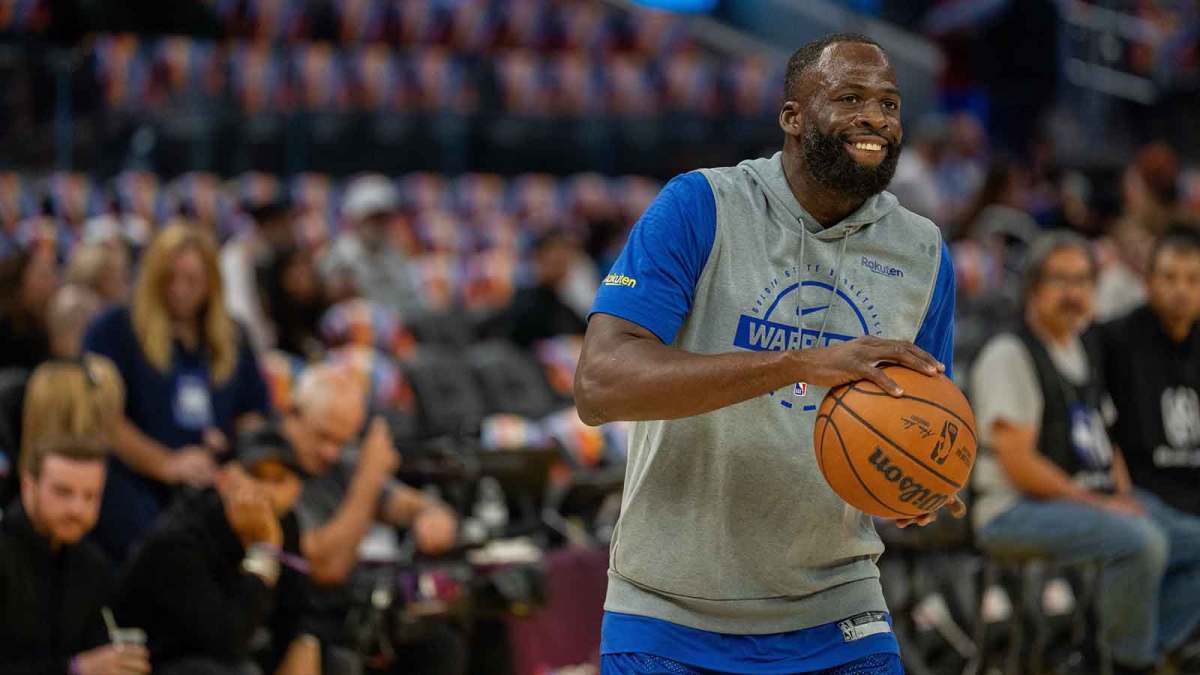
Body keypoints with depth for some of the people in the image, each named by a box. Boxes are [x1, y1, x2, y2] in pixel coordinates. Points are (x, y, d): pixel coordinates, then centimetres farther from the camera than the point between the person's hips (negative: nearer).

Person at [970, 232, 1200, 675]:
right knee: (1142, 540, -32)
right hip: (1017, 511, -9)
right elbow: (1017, 463, -16)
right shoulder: (1009, 355, -9)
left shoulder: (1084, 353, 18)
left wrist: (1124, 497, 6)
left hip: (1094, 501, 9)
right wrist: (1096, 503, -16)